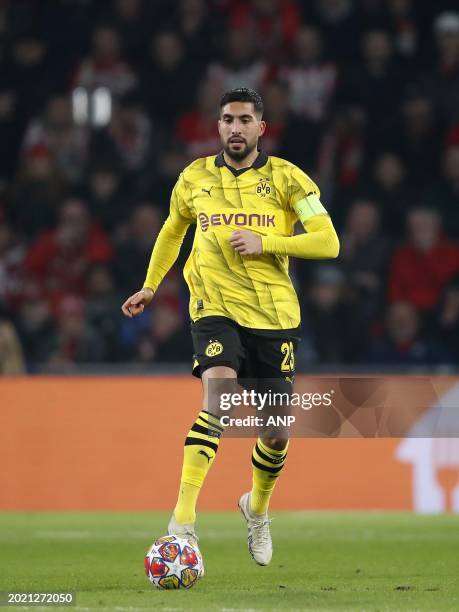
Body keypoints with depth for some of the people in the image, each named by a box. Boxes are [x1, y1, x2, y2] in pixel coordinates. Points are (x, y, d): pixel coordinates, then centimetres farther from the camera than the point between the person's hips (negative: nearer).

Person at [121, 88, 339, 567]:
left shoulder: (286, 179, -1)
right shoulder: (195, 178, 6)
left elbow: (328, 242, -8)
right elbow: (173, 230, 26)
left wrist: (264, 242, -17)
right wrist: (150, 286, 27)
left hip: (273, 314, 1)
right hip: (215, 309, -1)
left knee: (276, 433, 7)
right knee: (218, 394, -28)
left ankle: (257, 508, 41)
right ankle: (183, 522, -35)